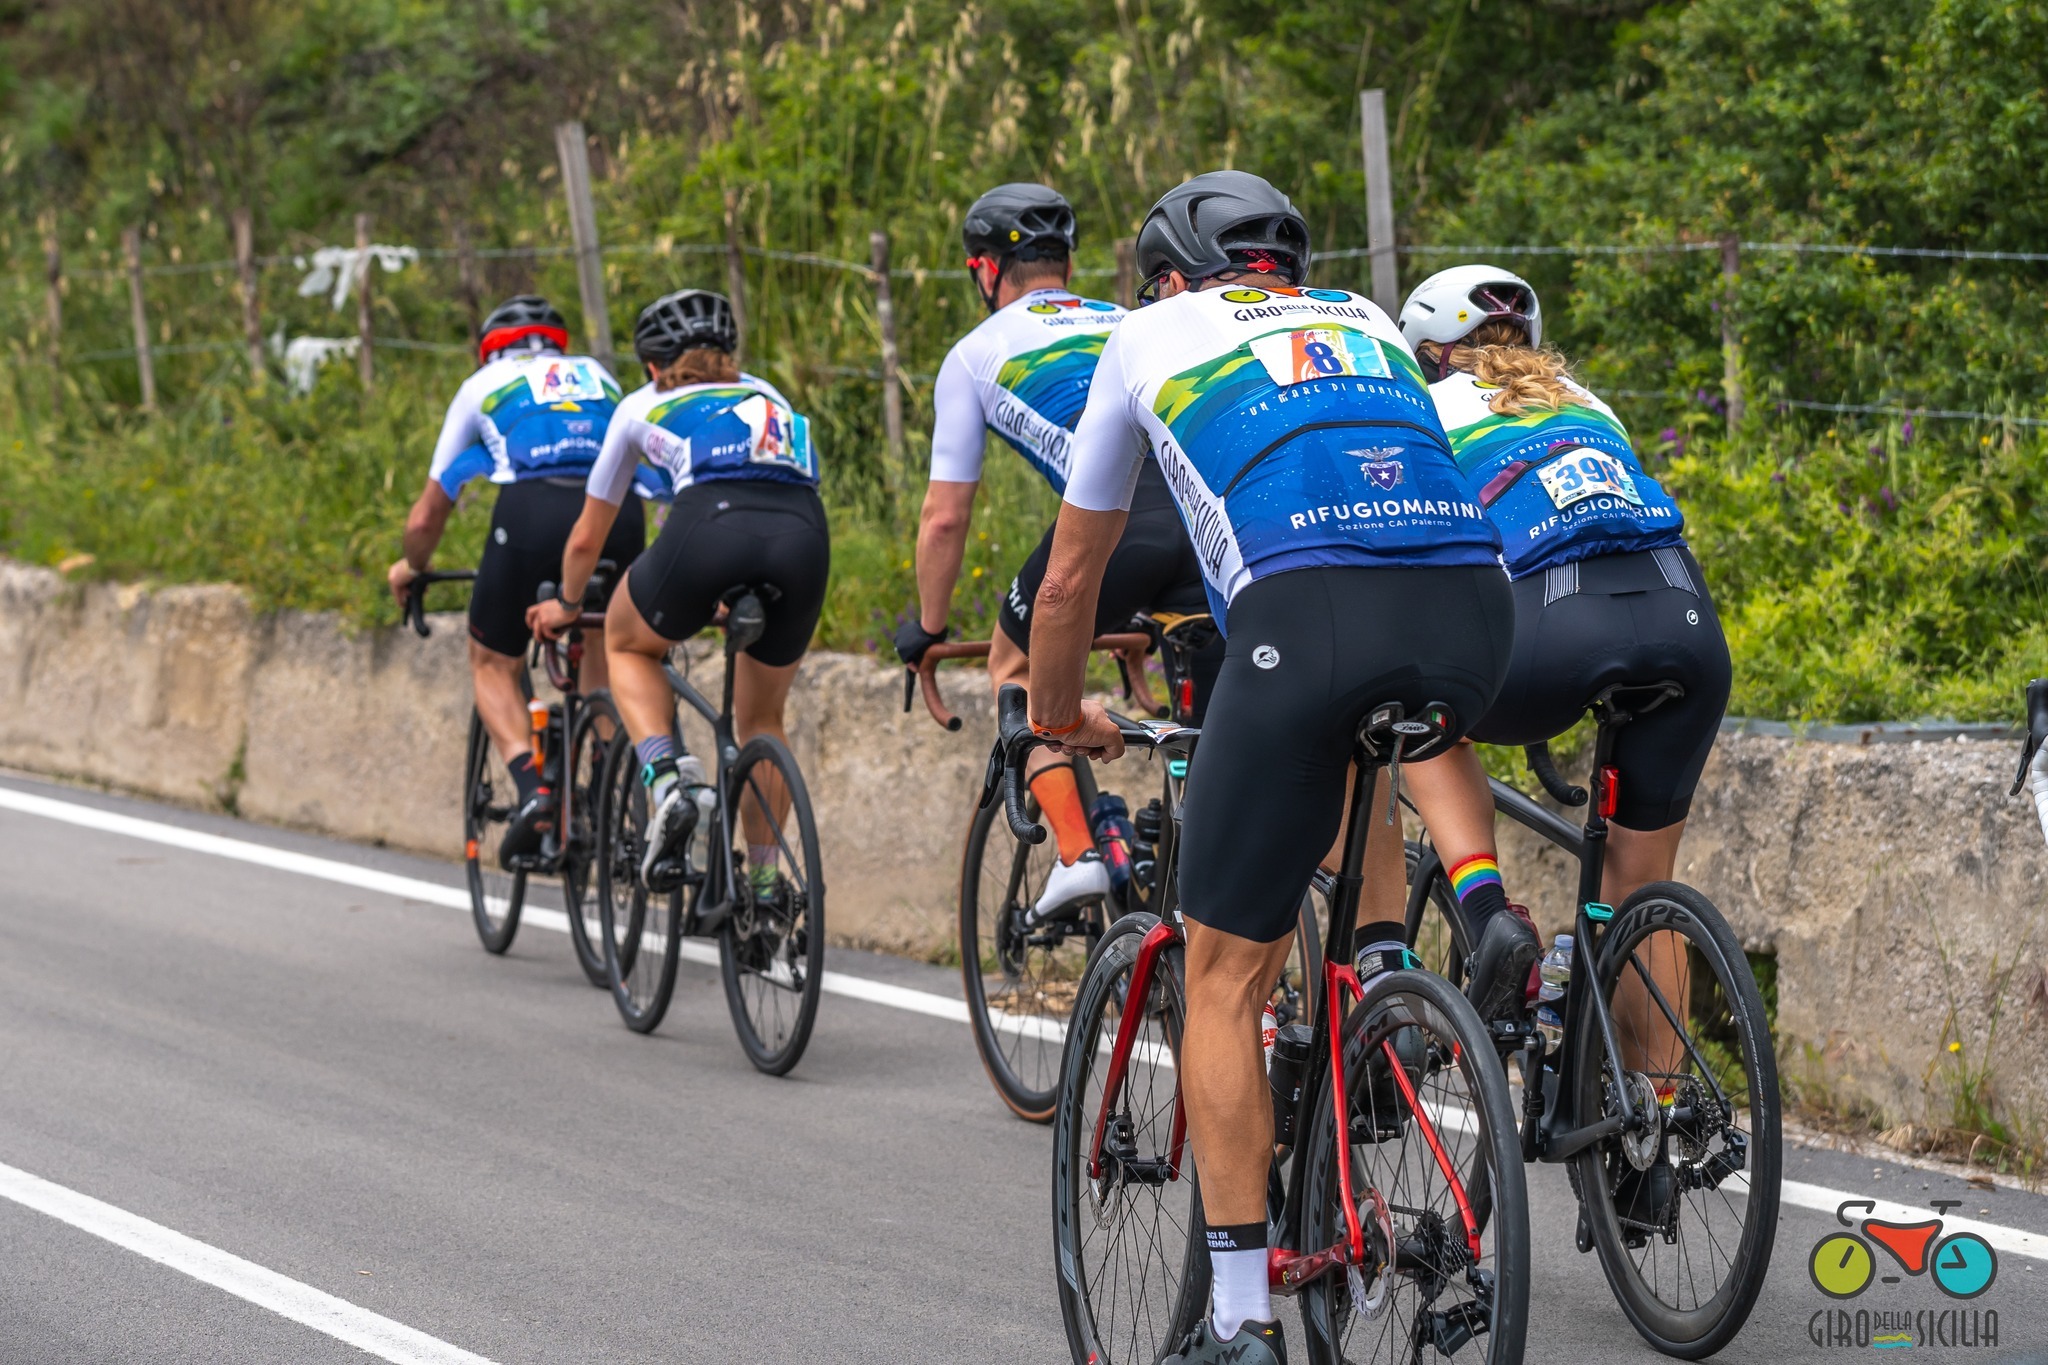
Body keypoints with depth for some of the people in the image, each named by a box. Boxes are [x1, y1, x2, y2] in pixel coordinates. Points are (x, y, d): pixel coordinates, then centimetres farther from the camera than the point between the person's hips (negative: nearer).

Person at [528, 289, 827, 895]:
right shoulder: (767, 397, 37)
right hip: (804, 535, 3)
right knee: (762, 719, 26)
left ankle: (668, 776, 4)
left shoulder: (643, 406, 30)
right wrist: (732, 596, 68)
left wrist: (566, 605, 58)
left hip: (711, 526, -3)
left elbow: (587, 537, 38)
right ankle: (765, 880, 23)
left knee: (628, 644, 28)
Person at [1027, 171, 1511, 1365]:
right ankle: (1387, 969, 22)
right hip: (1476, 610, 3)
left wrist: (1060, 716, 52)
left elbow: (1071, 579, 35)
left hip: (1303, 615, -3)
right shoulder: (1366, 322, 34)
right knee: (1367, 728, 39)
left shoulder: (1152, 337, 27)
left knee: (1224, 979, 7)